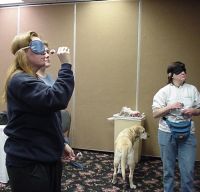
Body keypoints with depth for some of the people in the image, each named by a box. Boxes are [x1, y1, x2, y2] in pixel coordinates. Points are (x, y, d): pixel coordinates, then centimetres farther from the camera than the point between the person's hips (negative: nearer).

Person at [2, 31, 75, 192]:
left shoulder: (31, 80, 14)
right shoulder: (20, 81, -19)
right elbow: (57, 99, -34)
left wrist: (61, 144, 17)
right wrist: (66, 65, -25)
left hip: (46, 158, 10)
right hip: (28, 162, -10)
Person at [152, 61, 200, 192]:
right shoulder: (164, 91, -5)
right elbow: (155, 114, -6)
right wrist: (170, 107, -21)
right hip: (167, 133, -1)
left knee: (188, 170, 1)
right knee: (168, 167, 13)